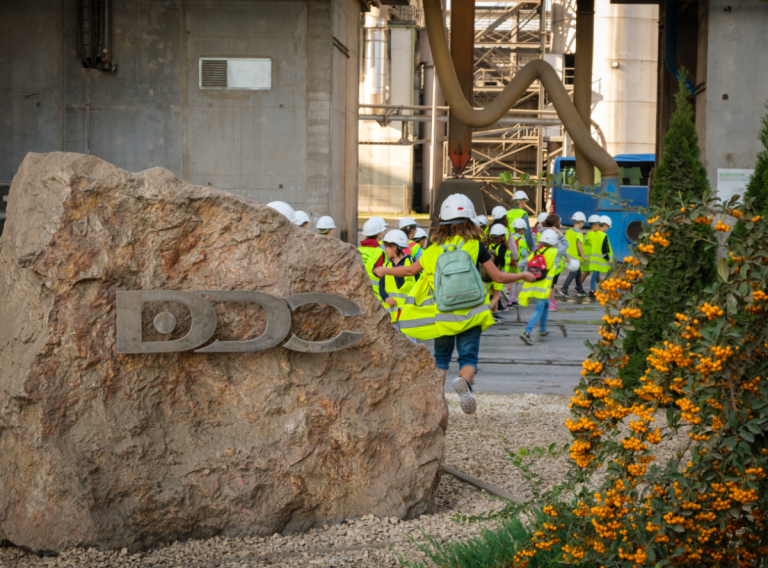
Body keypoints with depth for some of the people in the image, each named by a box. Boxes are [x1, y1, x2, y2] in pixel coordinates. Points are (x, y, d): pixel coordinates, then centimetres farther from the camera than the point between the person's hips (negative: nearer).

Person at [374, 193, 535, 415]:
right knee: (468, 357, 2)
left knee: (441, 358, 17)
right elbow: (498, 277, 1)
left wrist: (384, 271, 29)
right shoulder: (476, 247, -3)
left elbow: (411, 270, 11)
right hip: (470, 314, -1)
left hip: (442, 314, 1)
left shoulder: (435, 249, 0)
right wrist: (523, 275, 19)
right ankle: (464, 381, -30)